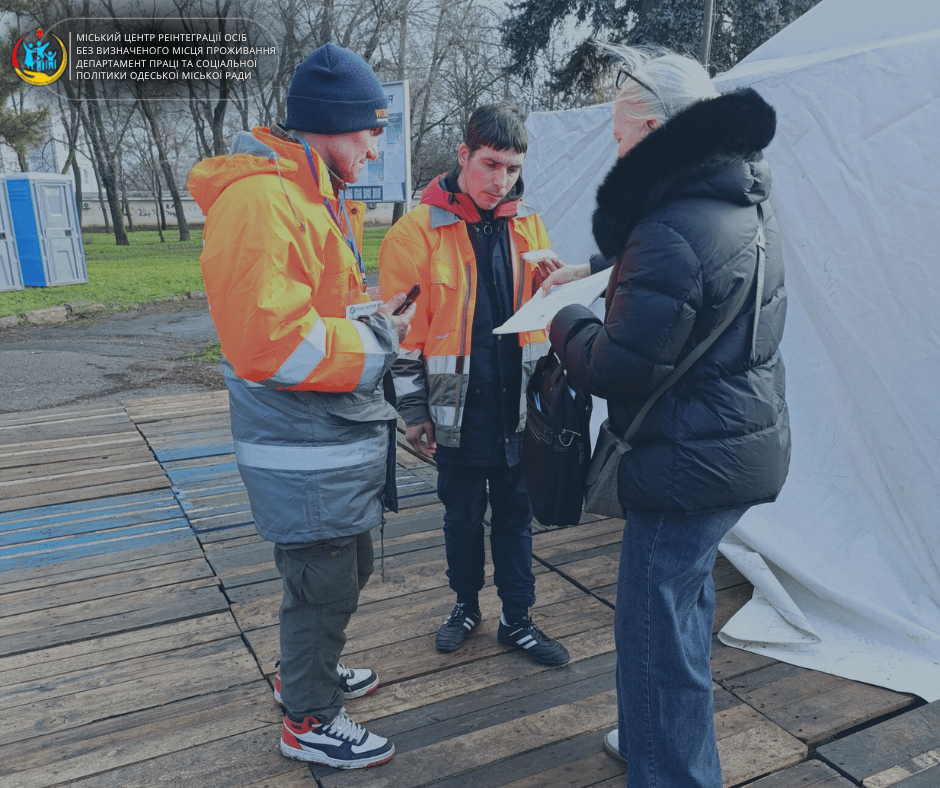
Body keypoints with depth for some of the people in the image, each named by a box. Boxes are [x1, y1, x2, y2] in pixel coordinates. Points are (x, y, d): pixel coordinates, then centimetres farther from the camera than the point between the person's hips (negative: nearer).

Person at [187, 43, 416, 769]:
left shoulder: (317, 197, 14)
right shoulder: (259, 200, -21)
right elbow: (269, 341, -28)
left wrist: (379, 315, 1)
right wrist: (378, 341, -16)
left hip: (342, 438, 10)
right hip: (307, 455, -10)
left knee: (345, 573, 24)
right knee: (324, 587, 7)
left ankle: (307, 672, 47)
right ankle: (309, 722, 29)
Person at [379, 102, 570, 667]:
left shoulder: (527, 224, 6)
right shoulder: (419, 230, -8)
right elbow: (403, 329, -6)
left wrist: (554, 279, -8)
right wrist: (414, 410, -5)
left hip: (517, 404, 3)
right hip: (457, 407, -3)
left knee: (516, 514, 14)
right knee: (463, 515, 14)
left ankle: (518, 619, 29)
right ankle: (467, 604, 36)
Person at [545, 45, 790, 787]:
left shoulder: (672, 233, -24)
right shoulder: (746, 202, 7)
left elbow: (617, 369, -23)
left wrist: (567, 322, -5)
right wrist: (596, 273, 12)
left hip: (691, 462, -10)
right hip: (747, 443, 10)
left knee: (656, 625, 2)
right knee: (685, 601, 24)